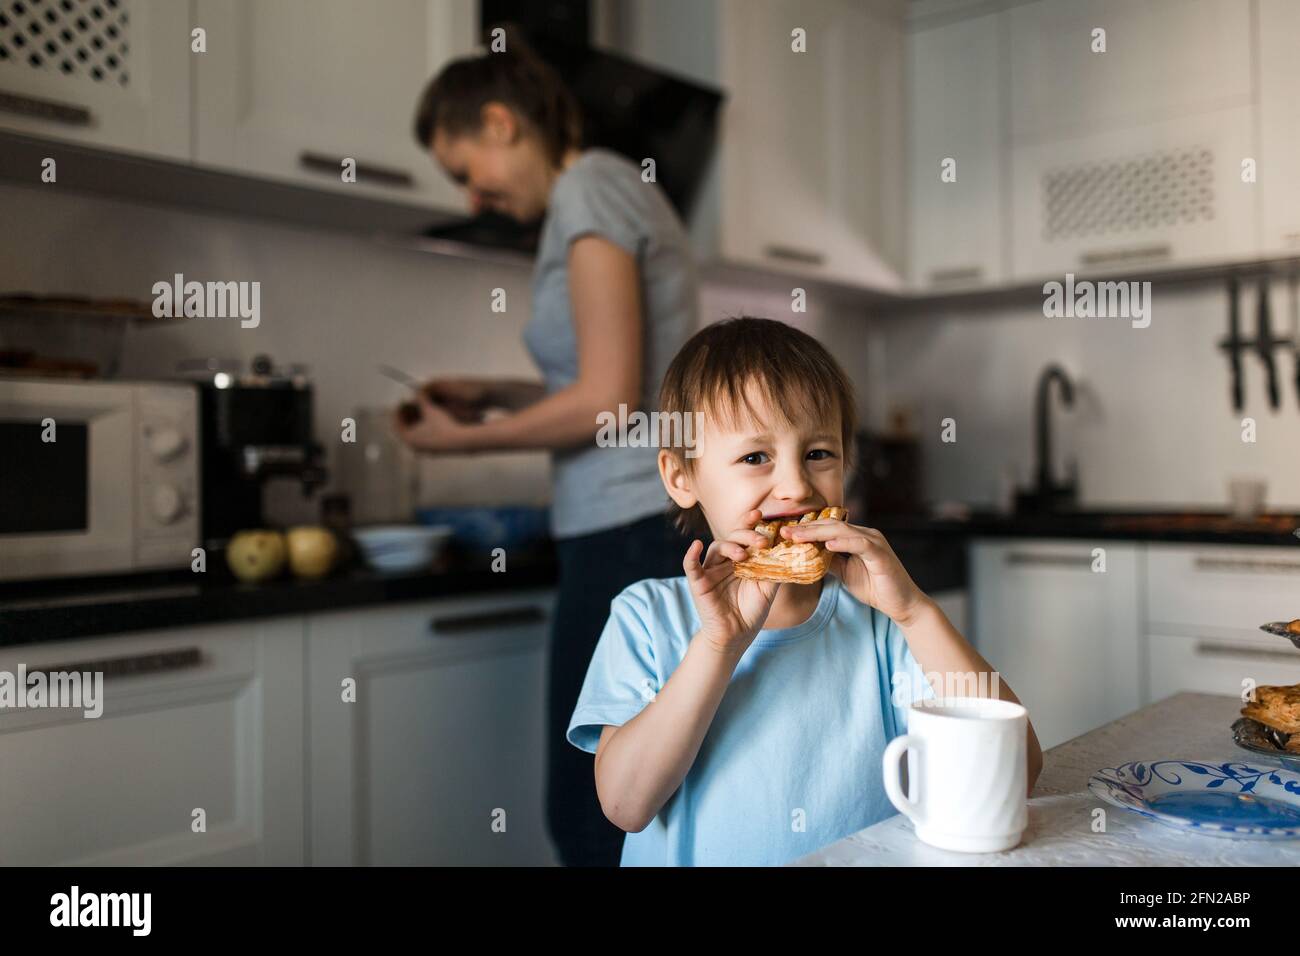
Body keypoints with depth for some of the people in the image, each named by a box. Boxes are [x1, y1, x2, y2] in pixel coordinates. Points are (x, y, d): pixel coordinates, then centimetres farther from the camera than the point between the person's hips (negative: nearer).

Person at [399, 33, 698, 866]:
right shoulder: (614, 189, 20)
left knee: (594, 821, -2)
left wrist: (465, 439, -3)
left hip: (634, 534, -10)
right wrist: (495, 393, 16)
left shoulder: (589, 188, -8)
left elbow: (609, 401, -15)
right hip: (660, 526, 10)